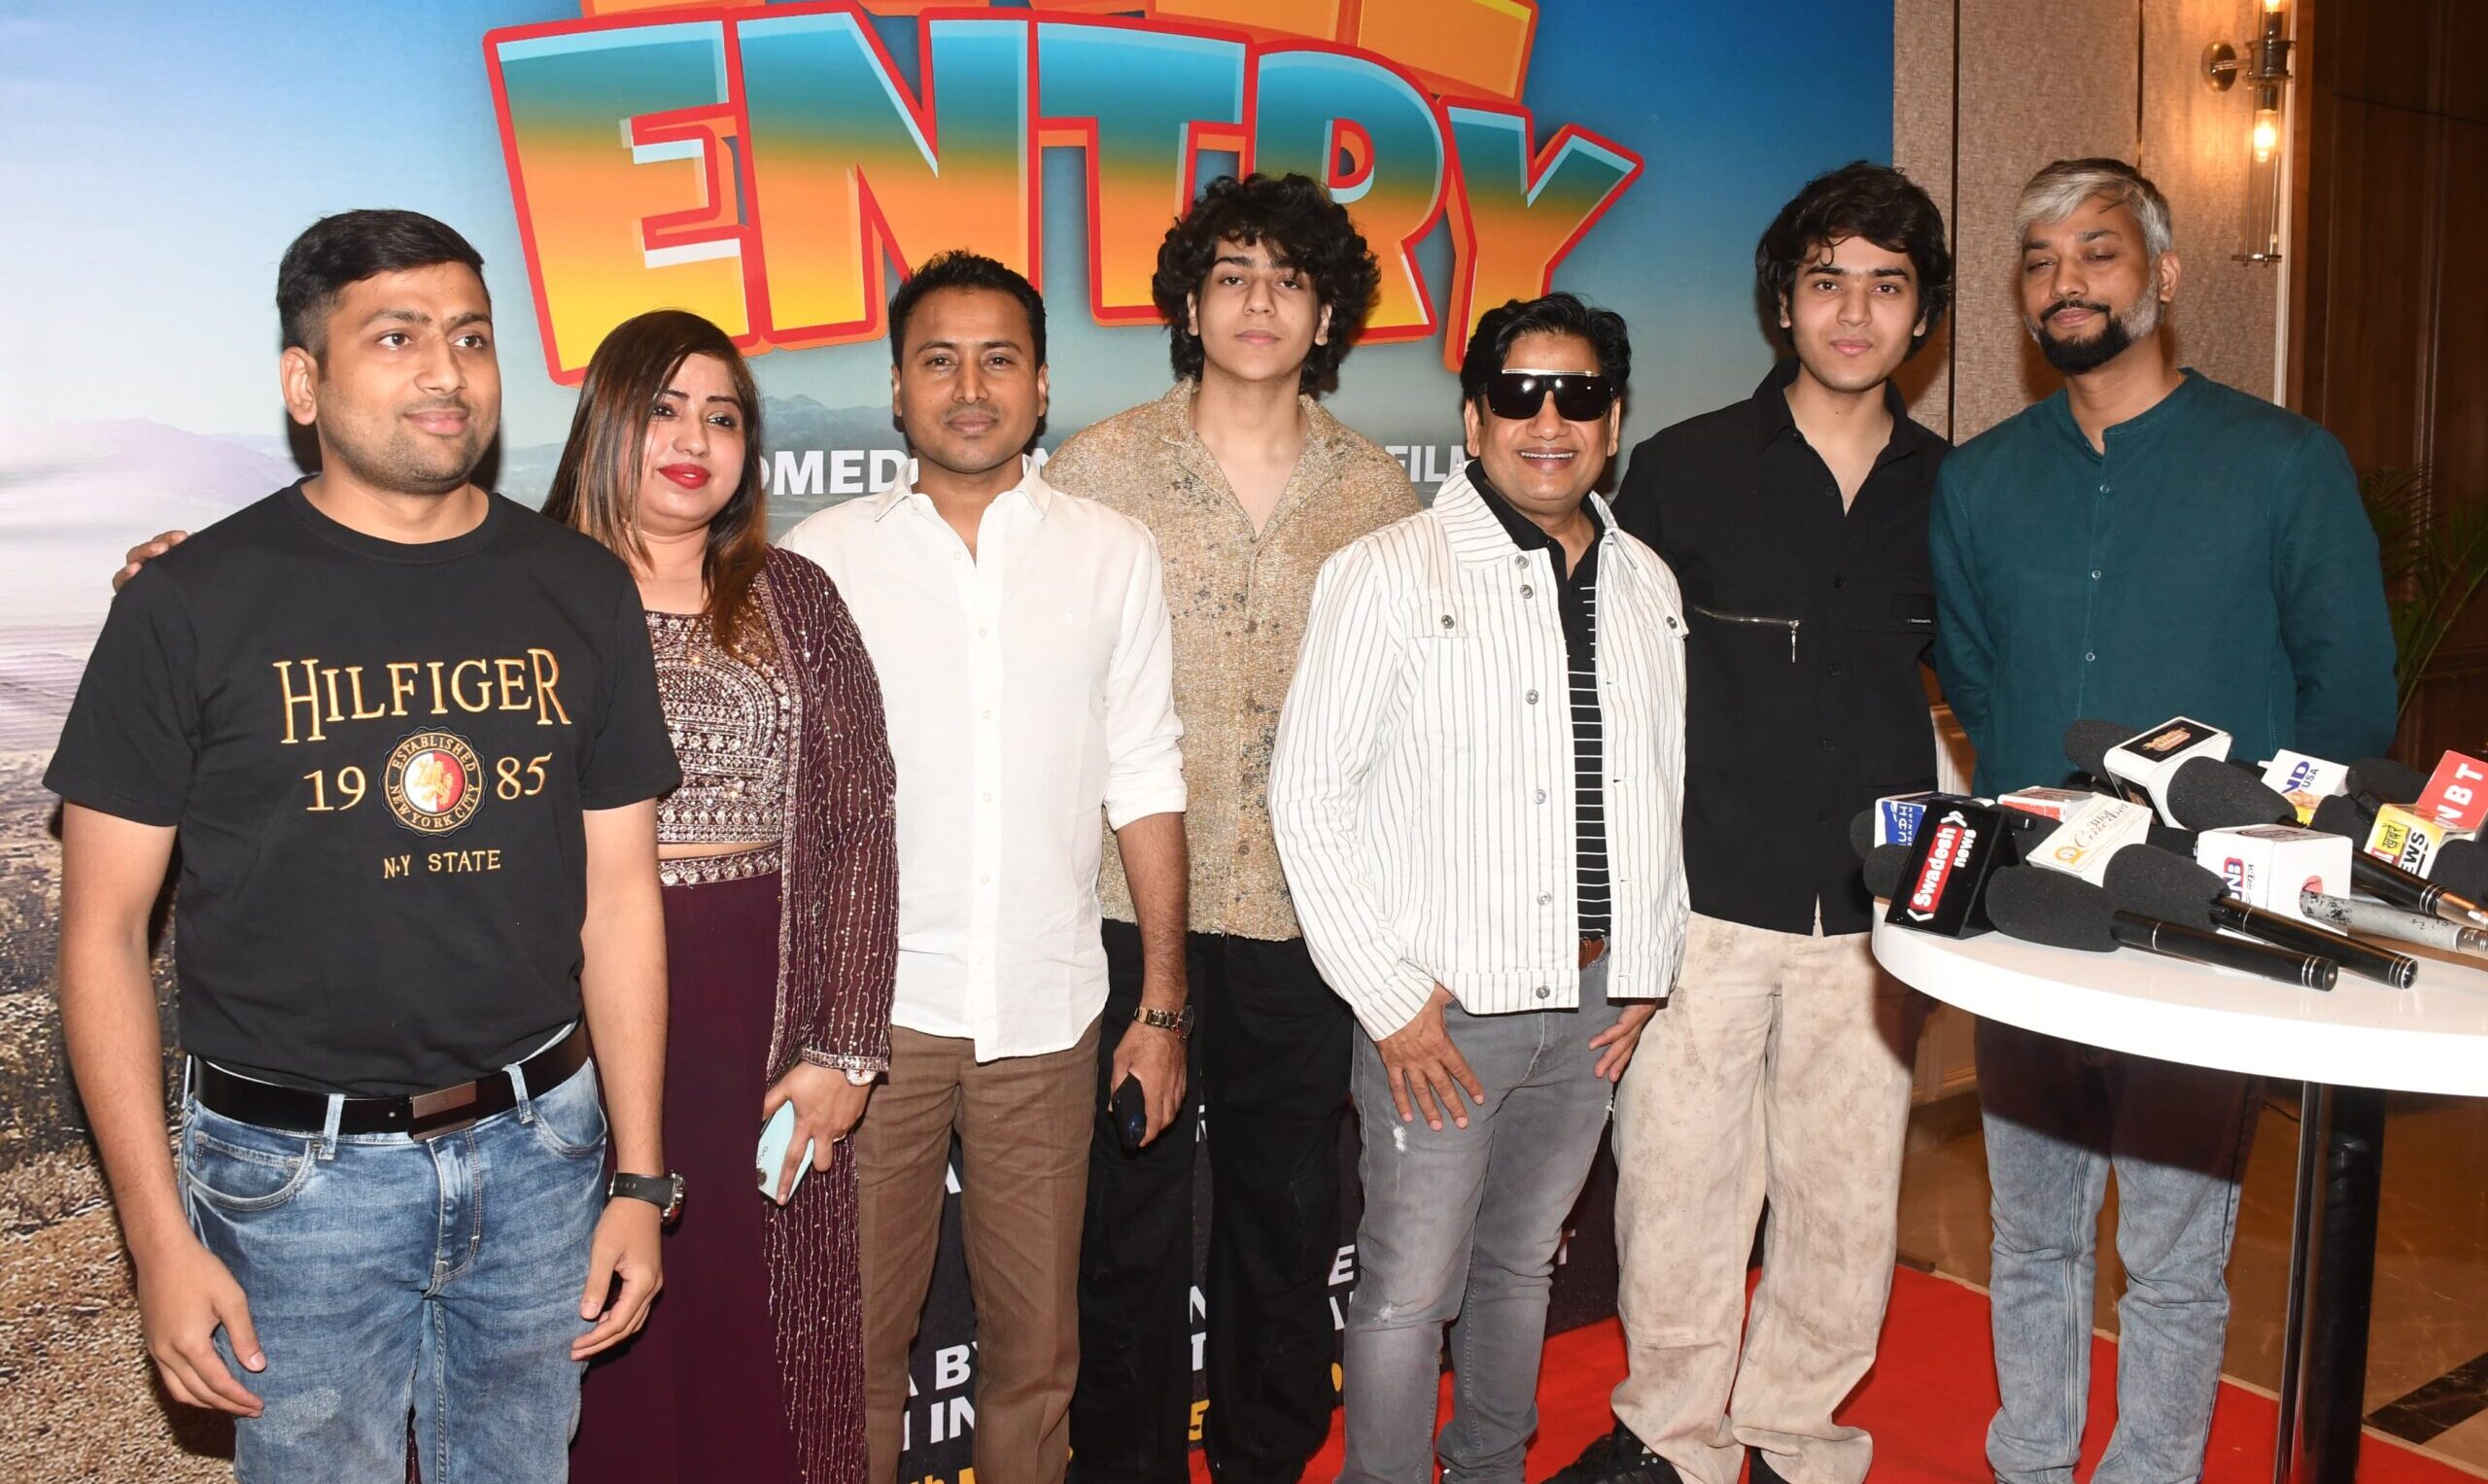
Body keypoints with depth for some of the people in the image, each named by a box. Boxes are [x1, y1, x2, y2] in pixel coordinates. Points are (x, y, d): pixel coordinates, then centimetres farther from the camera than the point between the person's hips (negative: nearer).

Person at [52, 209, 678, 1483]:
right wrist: (160, 1236, -9)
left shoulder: (581, 591, 1)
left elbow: (619, 897, 3)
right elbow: (103, 928, -5)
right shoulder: (194, 602, -8)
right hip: (297, 1173, -2)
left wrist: (640, 1178, 3)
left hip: (539, 1141, 3)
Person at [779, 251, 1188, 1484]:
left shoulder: (1113, 554, 4)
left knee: (1035, 1341, 13)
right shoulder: (824, 556, 1)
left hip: (1045, 1011, 1)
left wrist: (1164, 999, 4)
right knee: (855, 1334, 9)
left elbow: (1143, 780, 6)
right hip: (872, 1005, -1)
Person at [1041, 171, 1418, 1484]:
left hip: (1306, 907, 2)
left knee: (1289, 1208, 15)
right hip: (1128, 899, -2)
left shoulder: (1378, 493, 5)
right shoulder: (1097, 468, -1)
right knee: (1129, 1211, 8)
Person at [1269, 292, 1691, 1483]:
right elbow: (1308, 794, -10)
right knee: (1409, 1288, 2)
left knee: (1523, 1262, 19)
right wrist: (1387, 996, -12)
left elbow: (1663, 789, 16)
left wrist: (1645, 970, 10)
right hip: (1440, 1008, -5)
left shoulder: (1648, 588, 8)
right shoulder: (1387, 575, -9)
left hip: (1593, 1003, 5)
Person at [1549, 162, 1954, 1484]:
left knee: (1846, 1194, 10)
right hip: (1703, 900, -2)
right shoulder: (1682, 470, -1)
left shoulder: (1948, 491, 7)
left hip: (1873, 912, 3)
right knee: (1676, 1184, 4)